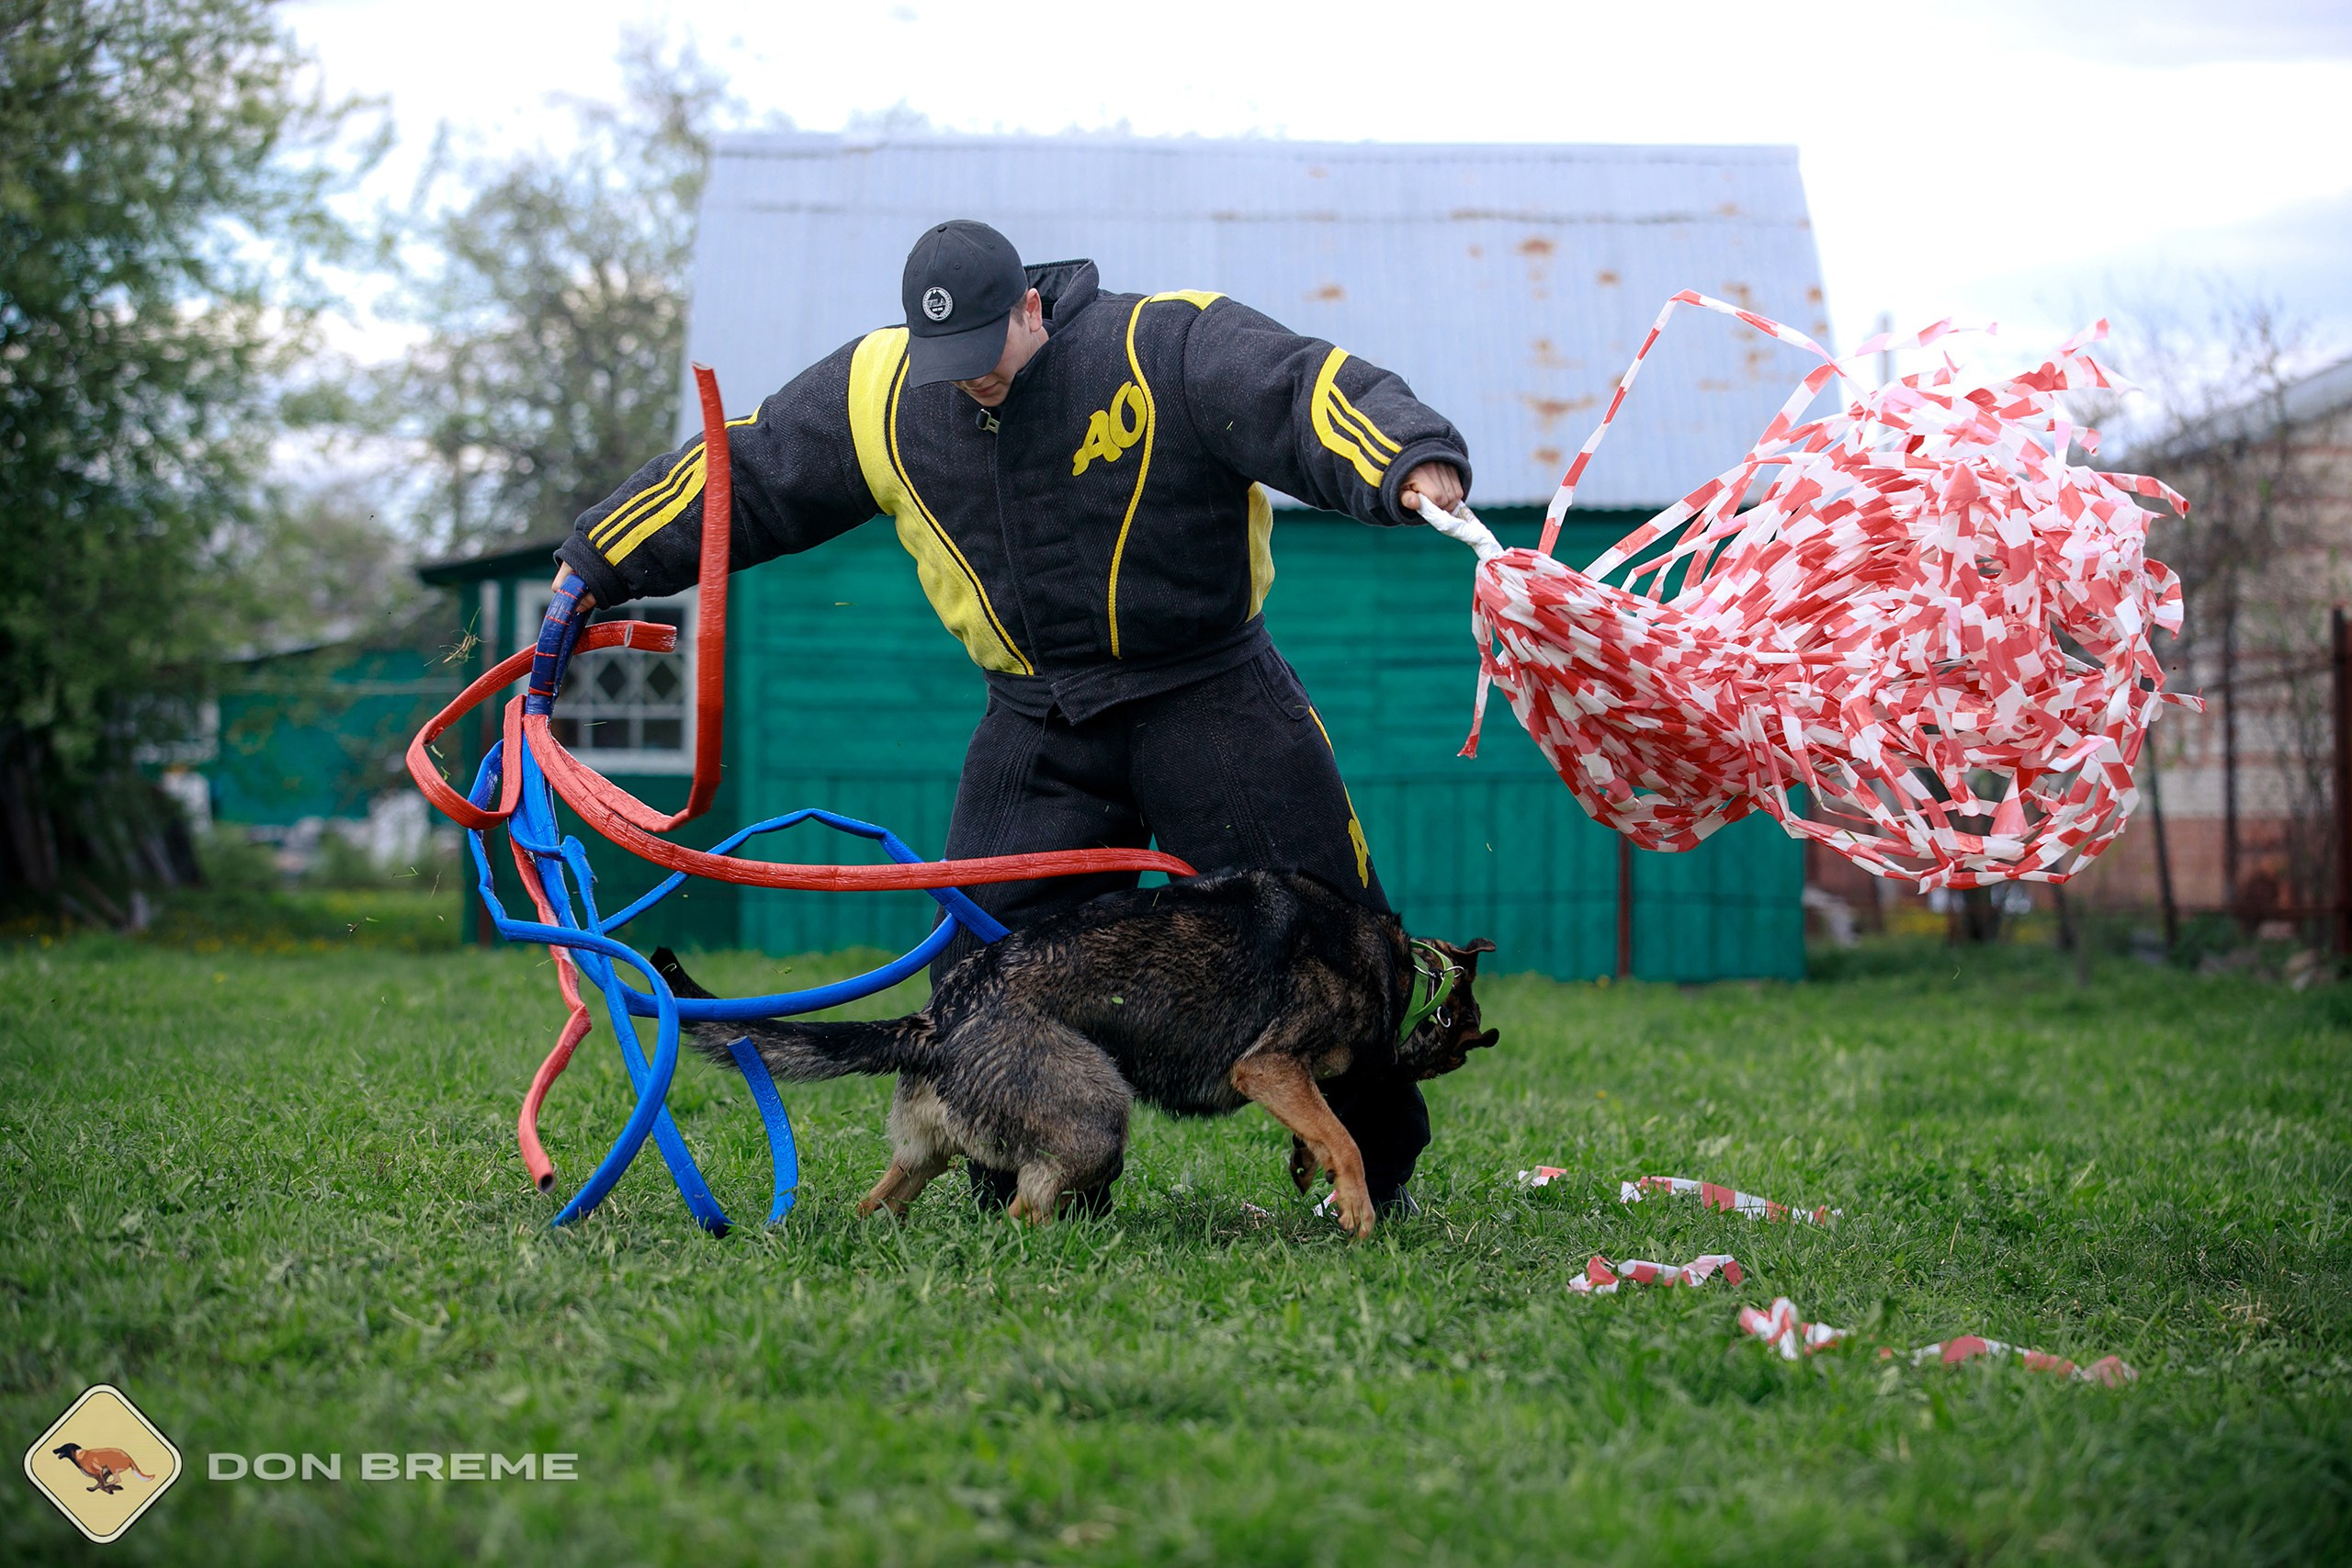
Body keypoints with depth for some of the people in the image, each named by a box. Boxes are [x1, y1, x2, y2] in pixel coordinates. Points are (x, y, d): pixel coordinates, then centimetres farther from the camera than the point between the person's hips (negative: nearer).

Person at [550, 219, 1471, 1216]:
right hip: (1037, 723, 4)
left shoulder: (1166, 346, -16)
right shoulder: (877, 394, -1)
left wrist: (1410, 461, -49)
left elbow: (1312, 395, -29)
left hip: (1210, 695, -3)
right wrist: (598, 563, 11)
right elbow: (742, 470, 9)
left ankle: (1381, 1176, 19)